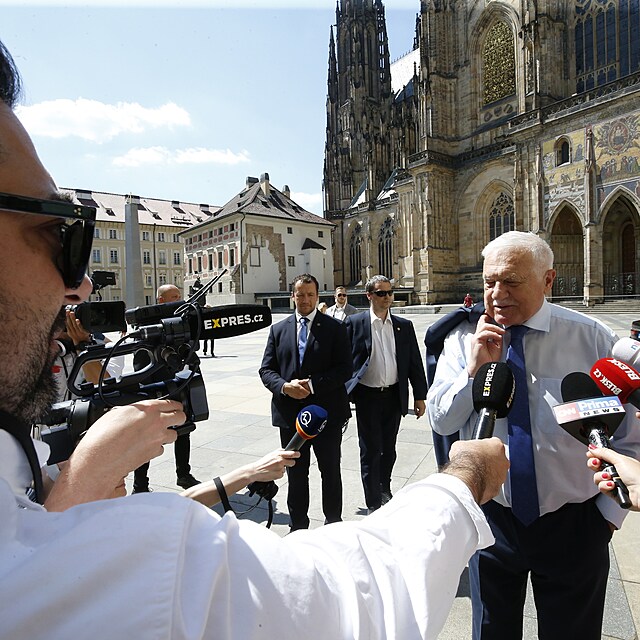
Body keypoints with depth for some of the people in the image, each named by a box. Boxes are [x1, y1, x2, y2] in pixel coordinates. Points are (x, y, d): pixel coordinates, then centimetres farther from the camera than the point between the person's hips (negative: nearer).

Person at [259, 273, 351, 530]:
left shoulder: (335, 328, -3)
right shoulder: (278, 329, 6)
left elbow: (344, 369, -10)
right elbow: (266, 370, 3)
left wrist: (312, 385, -19)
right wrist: (284, 386, -16)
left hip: (326, 412, -2)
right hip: (290, 413, 2)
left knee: (331, 472, 15)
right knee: (295, 475, 17)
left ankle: (333, 523, 35)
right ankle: (298, 526, 35)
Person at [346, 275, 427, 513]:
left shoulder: (404, 326, 4)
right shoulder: (355, 323, -6)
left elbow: (415, 362, 6)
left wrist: (419, 396, 4)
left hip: (394, 395, 4)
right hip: (367, 396, -3)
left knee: (389, 448, 18)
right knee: (370, 450, 4)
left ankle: (384, 490, 42)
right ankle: (374, 504, 21)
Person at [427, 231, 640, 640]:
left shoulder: (595, 339, -12)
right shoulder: (465, 339, -8)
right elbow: (441, 421, -10)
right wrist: (475, 367, -22)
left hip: (574, 524, -1)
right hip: (491, 517, 2)